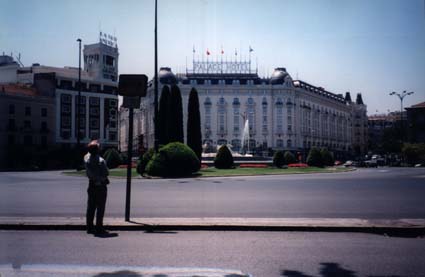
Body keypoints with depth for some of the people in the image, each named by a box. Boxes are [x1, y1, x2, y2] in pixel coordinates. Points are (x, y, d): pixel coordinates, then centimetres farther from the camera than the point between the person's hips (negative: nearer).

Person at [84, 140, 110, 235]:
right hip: (101, 186, -6)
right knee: (100, 208, 0)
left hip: (91, 185, 6)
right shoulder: (101, 161, -18)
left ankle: (89, 227, 17)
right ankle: (99, 228, 2)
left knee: (91, 207, 12)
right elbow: (106, 173, -12)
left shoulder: (86, 158, -2)